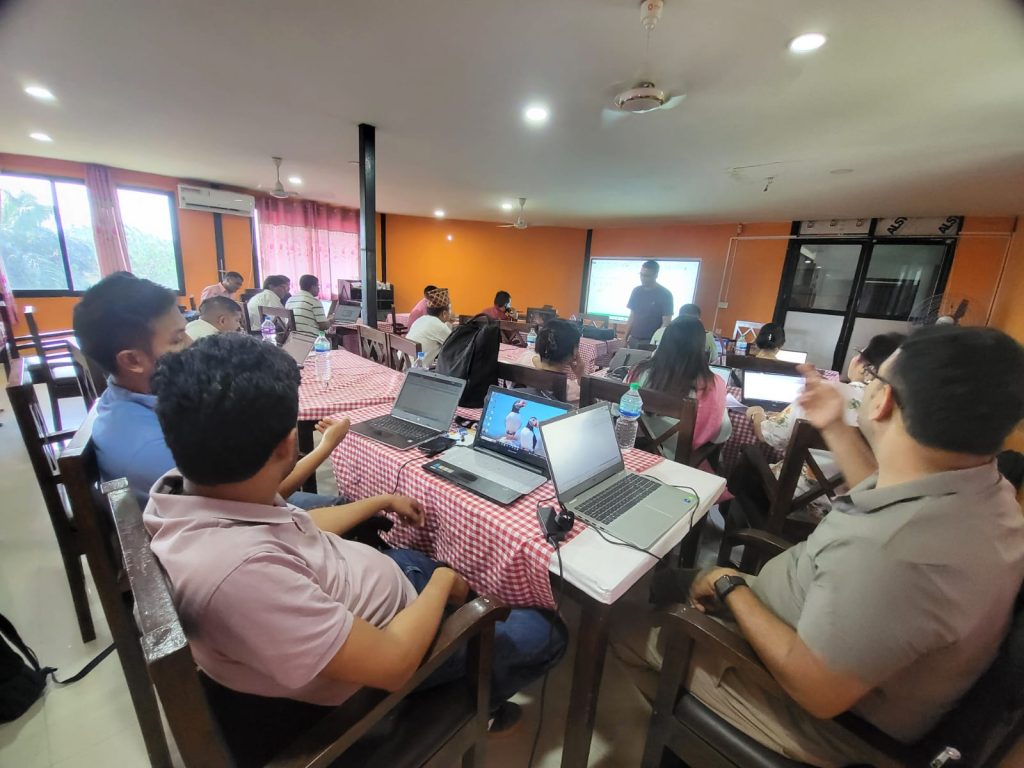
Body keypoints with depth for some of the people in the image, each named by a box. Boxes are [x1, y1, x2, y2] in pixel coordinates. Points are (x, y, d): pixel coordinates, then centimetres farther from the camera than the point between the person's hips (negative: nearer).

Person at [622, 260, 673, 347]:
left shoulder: (665, 294, -6)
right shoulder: (636, 291, 8)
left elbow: (666, 323, -9)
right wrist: (625, 337, 6)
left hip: (651, 342, -4)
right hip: (633, 340, 4)